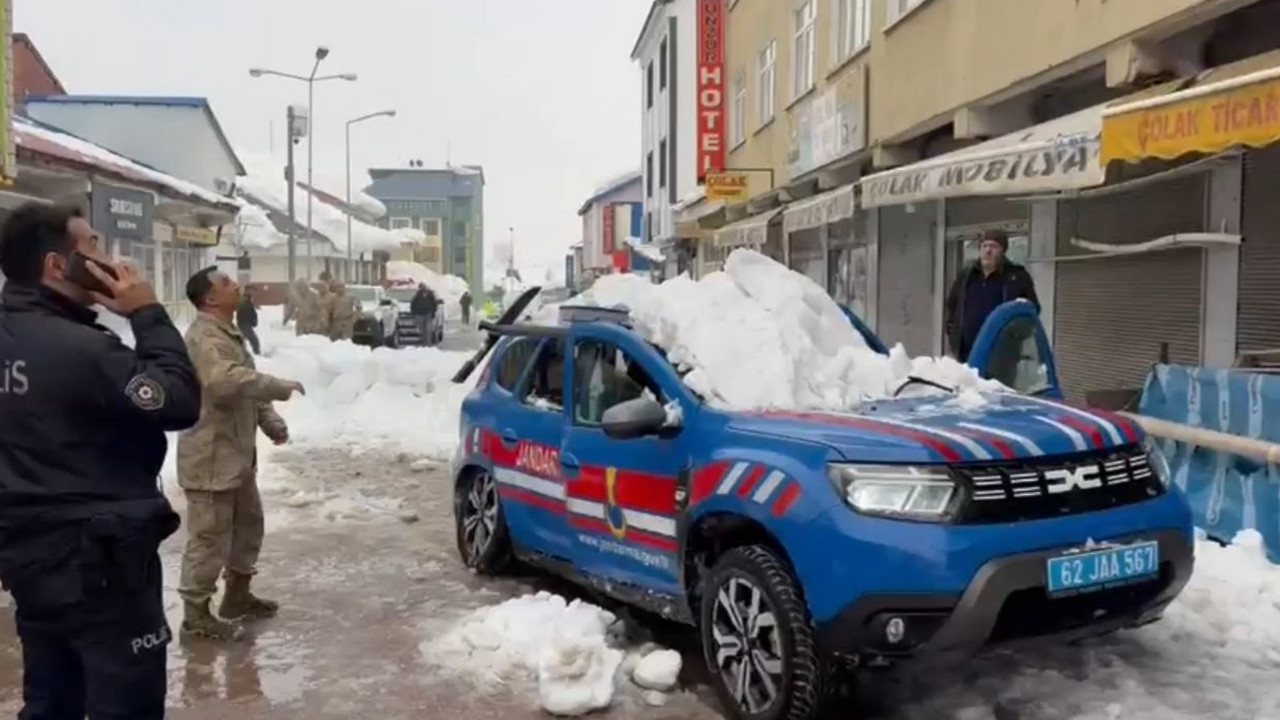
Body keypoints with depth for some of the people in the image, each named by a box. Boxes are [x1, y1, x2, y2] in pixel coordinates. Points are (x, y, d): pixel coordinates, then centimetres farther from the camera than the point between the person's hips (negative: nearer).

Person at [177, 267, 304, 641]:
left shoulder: (229, 333, 15)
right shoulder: (204, 337, -19)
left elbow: (247, 385, 21)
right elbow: (228, 381, -36)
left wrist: (270, 420, 8)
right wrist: (282, 387, -27)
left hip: (237, 453, 11)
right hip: (211, 457, -11)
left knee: (248, 524, 20)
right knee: (209, 537, -2)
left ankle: (237, 594, 35)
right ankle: (196, 613, 10)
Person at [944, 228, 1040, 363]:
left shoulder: (1018, 276, 3)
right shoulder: (965, 276, 14)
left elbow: (1033, 308, 5)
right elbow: (951, 306, 24)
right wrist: (953, 335, 15)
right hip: (967, 353, 4)